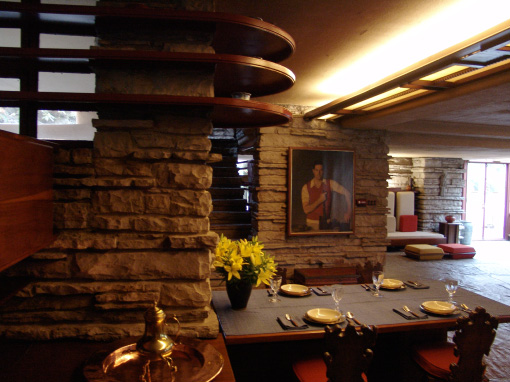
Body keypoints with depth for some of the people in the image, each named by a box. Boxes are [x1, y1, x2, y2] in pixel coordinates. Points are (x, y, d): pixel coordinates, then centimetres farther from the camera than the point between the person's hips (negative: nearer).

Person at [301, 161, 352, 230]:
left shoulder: (331, 183, -2)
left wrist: (348, 212, -6)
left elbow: (347, 193, 1)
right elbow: (306, 210, -10)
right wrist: (320, 200, -17)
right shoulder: (306, 187, -5)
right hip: (312, 223, -1)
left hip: (327, 222, 2)